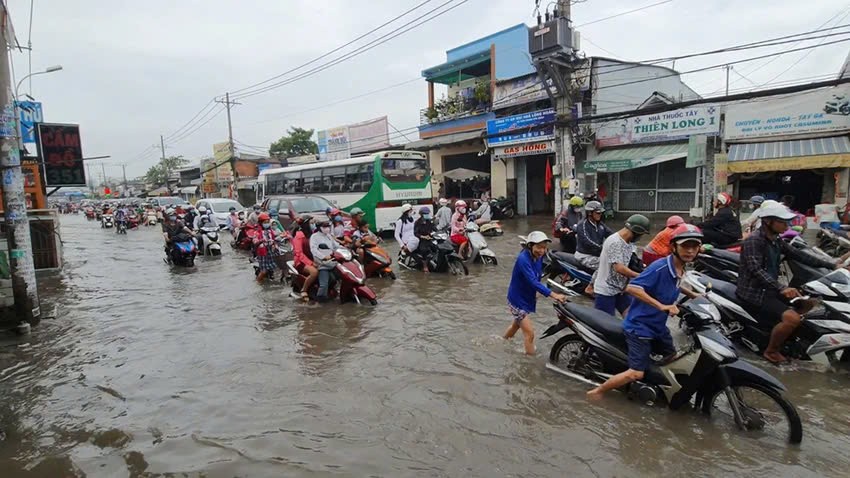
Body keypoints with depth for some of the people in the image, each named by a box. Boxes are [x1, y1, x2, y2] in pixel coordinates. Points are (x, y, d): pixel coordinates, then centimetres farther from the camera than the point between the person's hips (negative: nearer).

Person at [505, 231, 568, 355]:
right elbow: (533, 281, -39)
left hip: (528, 298, 9)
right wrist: (553, 295, -47)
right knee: (529, 333, -11)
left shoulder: (538, 257, -6)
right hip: (518, 299, -9)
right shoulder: (523, 259, -30)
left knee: (516, 324, 29)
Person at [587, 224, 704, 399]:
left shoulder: (680, 270, 3)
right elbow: (632, 287, -36)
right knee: (636, 373, -11)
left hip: (658, 325, 9)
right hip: (639, 326, -9)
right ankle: (597, 392, 5)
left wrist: (693, 295, 21)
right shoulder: (660, 267, -26)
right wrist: (661, 306, -38)